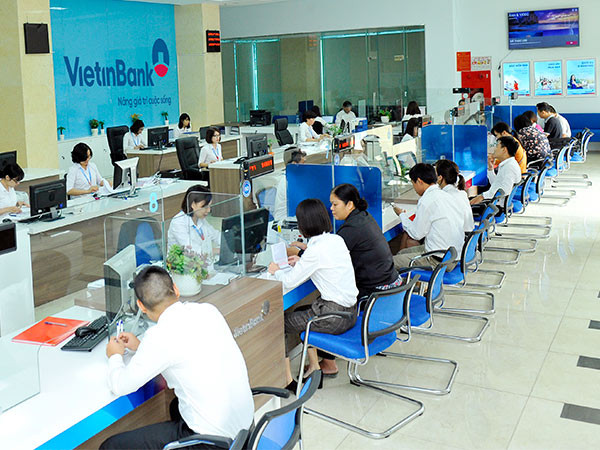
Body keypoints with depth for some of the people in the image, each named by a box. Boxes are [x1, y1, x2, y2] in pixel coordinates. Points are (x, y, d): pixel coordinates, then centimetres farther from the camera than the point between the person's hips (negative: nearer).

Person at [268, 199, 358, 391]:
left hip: (335, 316, -9)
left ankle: (287, 380, 12)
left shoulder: (316, 249, -20)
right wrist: (301, 262, 22)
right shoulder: (337, 240, 4)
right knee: (299, 313, 29)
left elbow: (289, 282, -15)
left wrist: (276, 271, 4)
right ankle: (314, 366, 29)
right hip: (350, 310, 9)